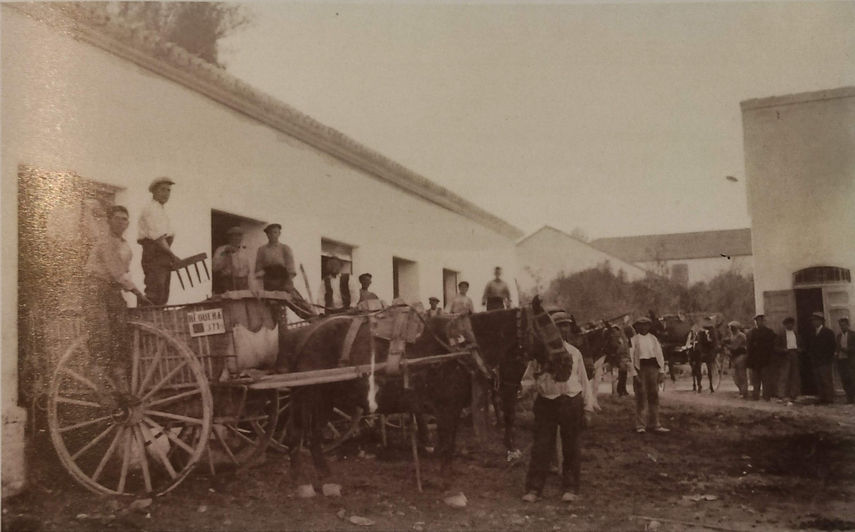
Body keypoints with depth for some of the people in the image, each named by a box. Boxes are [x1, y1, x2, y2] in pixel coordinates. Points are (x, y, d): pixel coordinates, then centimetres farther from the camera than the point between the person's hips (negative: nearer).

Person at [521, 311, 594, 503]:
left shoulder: (574, 352, 8)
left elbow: (584, 382, 11)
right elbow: (527, 379, 7)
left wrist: (588, 408, 5)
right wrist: (533, 383, -16)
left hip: (571, 403, 2)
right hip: (546, 402, -2)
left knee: (572, 447, 7)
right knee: (541, 446, -1)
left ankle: (570, 488, 19)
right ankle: (533, 489, 5)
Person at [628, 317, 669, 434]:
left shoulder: (654, 339, 12)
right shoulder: (633, 340, -2)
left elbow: (660, 355, 12)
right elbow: (630, 357, -6)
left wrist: (662, 371, 4)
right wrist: (634, 373, -13)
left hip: (653, 367, 4)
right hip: (640, 368, -4)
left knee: (654, 396, 7)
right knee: (641, 398, -3)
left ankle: (654, 424, 14)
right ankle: (640, 425, 3)